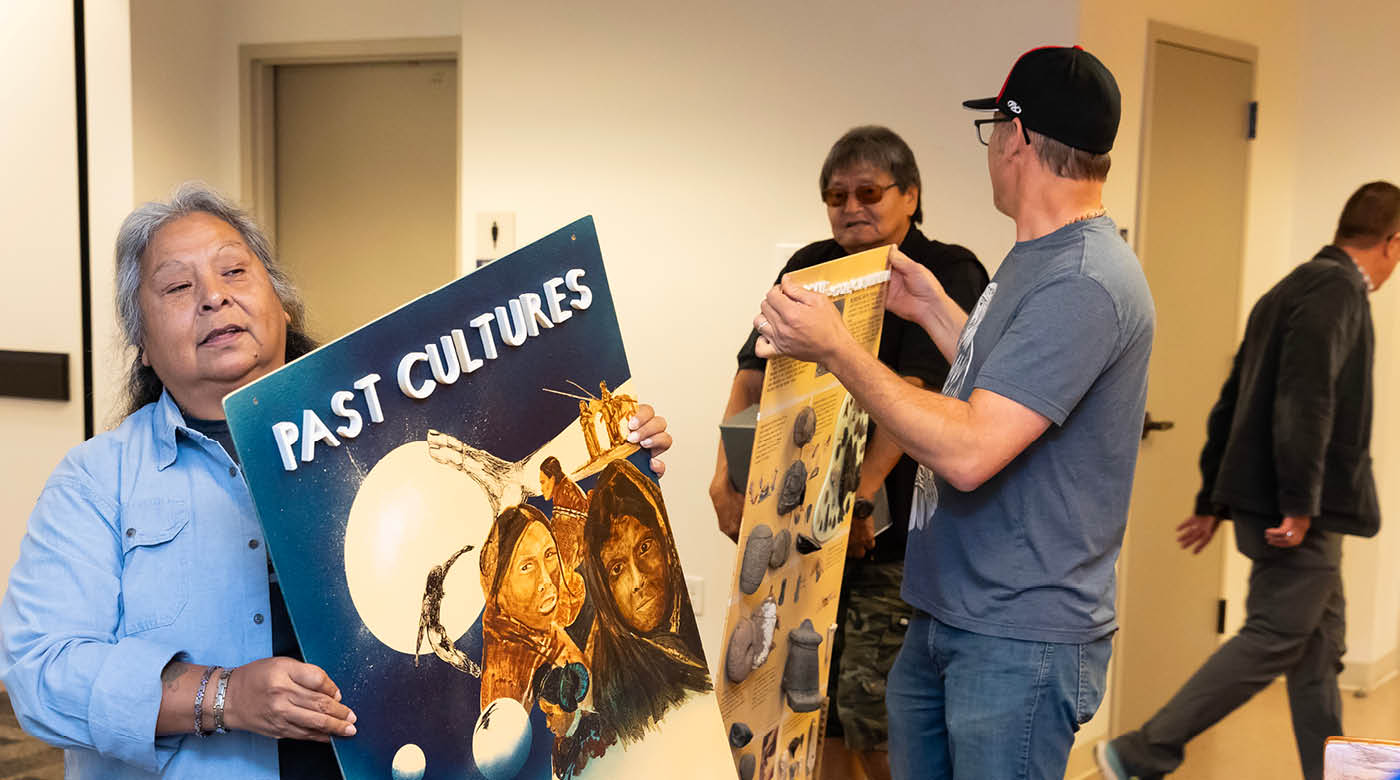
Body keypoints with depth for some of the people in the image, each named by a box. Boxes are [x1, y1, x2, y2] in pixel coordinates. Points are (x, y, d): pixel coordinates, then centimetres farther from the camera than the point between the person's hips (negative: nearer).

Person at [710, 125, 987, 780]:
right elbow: (752, 377, 6)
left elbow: (911, 395, -16)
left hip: (892, 533, -5)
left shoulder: (950, 275, -4)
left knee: (873, 716, -7)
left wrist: (860, 498, -25)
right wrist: (727, 475, -8)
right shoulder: (809, 269, 14)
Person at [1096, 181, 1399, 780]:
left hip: (1291, 510, 10)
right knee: (1273, 640, -7)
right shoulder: (1338, 289, -11)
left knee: (1319, 646, 14)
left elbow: (1232, 402, 18)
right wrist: (1299, 504, -23)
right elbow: (1305, 399, -23)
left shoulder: (1291, 289, 18)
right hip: (1297, 512, -10)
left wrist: (1212, 500, 20)